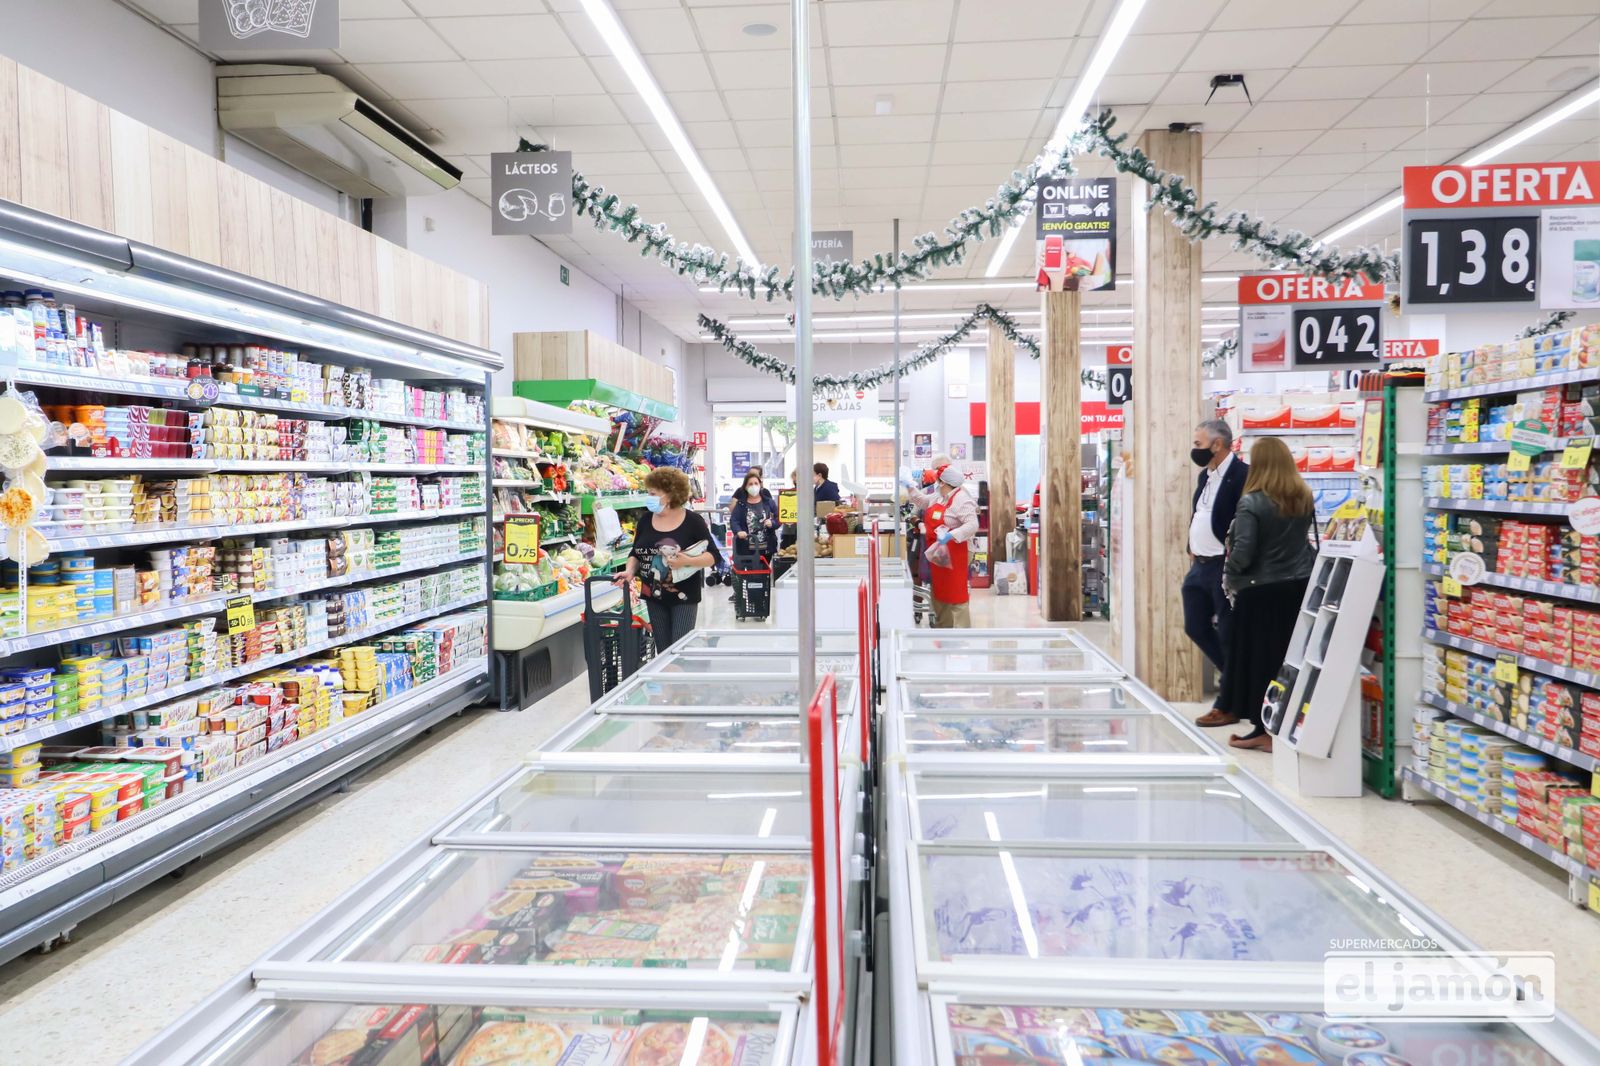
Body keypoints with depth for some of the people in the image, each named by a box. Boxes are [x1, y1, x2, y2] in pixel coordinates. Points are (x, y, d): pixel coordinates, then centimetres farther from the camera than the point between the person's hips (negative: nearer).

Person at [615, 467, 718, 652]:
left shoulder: (693, 522, -8)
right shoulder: (645, 521, 5)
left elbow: (713, 556, -9)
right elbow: (636, 553, 14)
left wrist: (687, 561, -24)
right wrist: (630, 571, -6)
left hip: (684, 597, -4)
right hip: (654, 596, 4)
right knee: (663, 650, 10)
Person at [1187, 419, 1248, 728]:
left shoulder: (1242, 475, -15)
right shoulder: (1206, 475, 13)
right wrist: (1192, 550, 14)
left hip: (1224, 568, -9)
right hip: (1199, 566, 9)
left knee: (1229, 635, 2)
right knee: (1196, 627, 15)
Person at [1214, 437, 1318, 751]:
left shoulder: (1252, 503, -16)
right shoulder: (1304, 498, 5)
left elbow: (1242, 553, -18)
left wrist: (1229, 577, -2)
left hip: (1261, 592, -6)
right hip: (1300, 587, 6)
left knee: (1258, 658, 5)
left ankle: (1263, 729, 12)